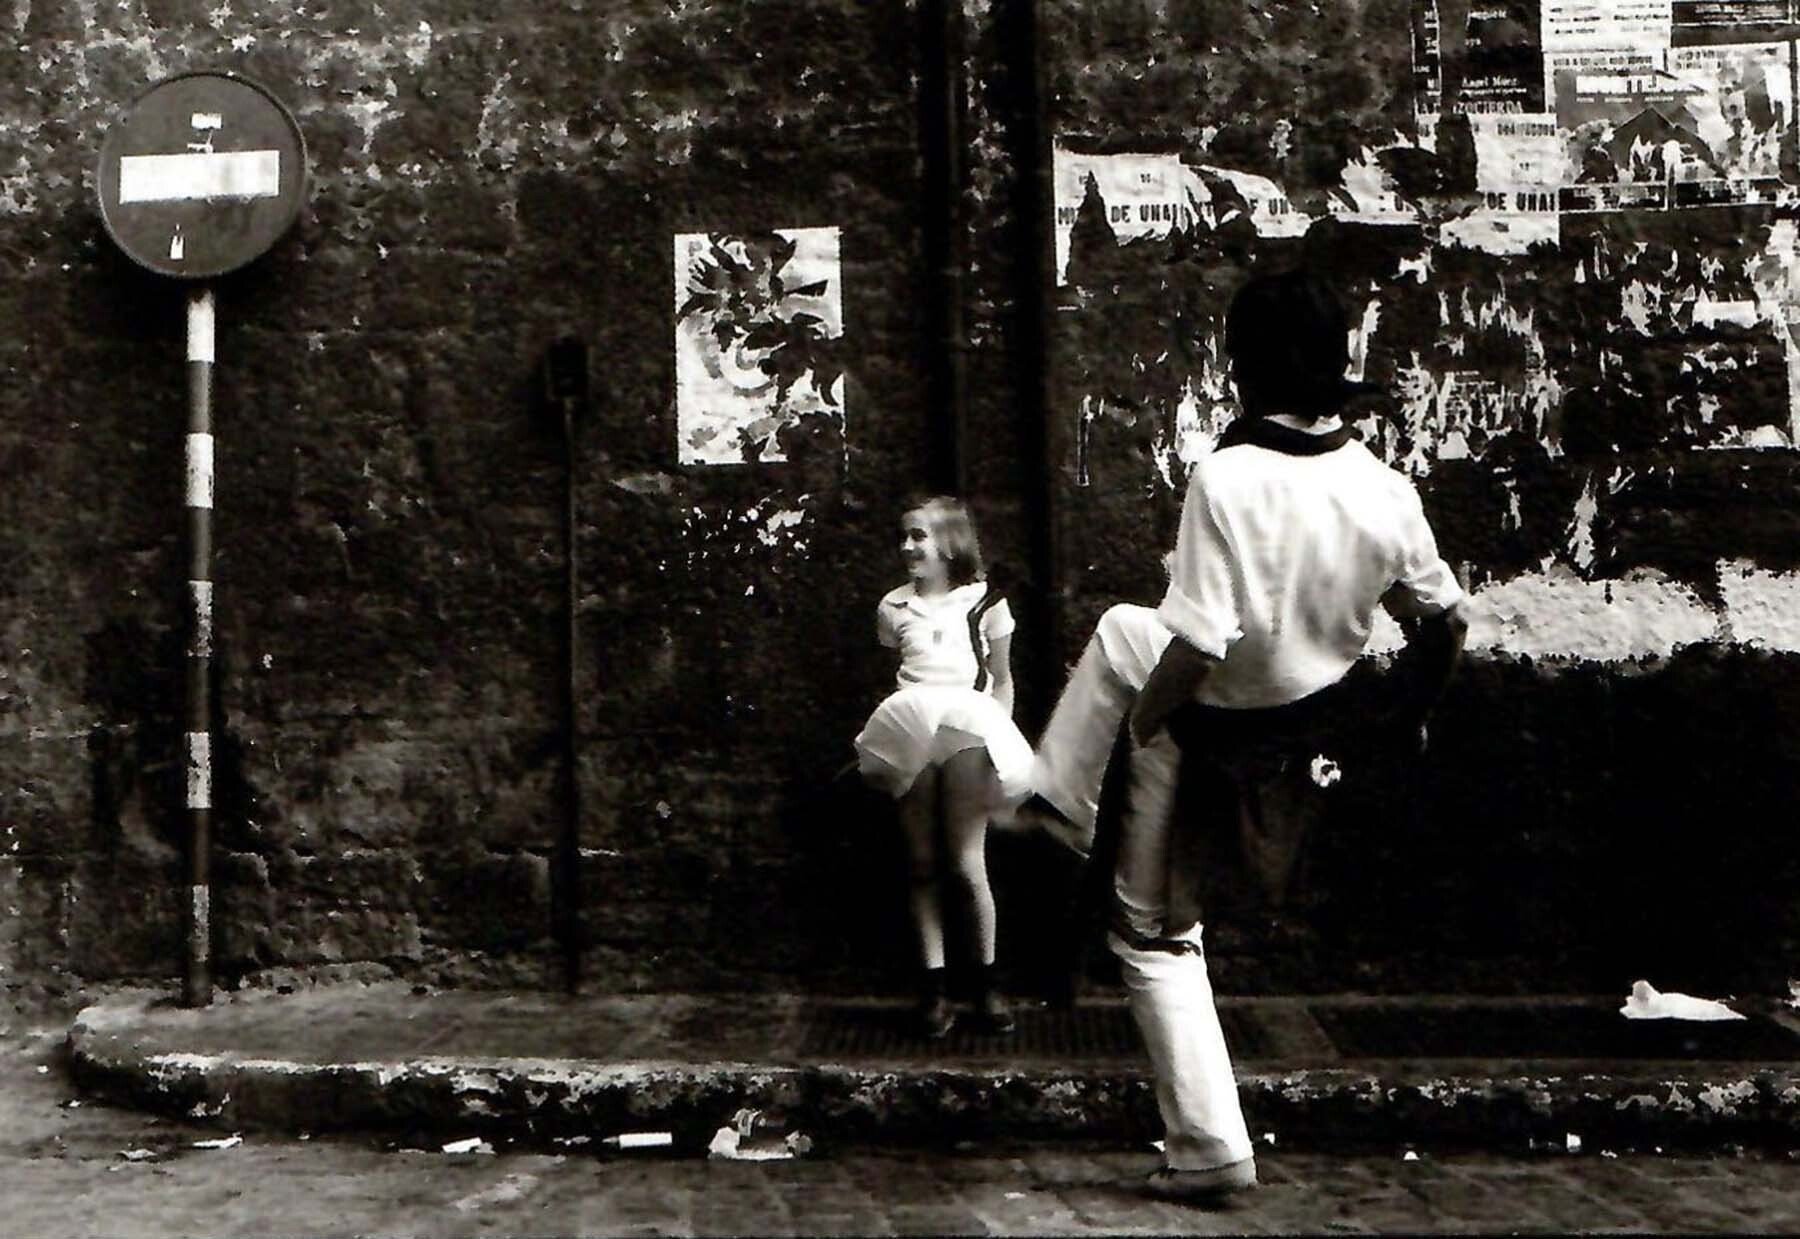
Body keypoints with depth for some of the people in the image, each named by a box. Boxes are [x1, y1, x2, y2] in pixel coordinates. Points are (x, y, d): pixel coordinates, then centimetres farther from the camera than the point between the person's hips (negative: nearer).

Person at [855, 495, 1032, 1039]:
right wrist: (894, 728, 8)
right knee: (923, 865, 4)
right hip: (912, 738, 3)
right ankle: (934, 985, 10)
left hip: (966, 737, -3)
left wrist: (998, 740, 4)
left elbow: (1002, 681, 12)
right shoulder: (894, 606, 13)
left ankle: (986, 981, 10)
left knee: (967, 866, -6)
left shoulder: (985, 602, 6)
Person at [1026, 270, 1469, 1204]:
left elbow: (1198, 645, -32)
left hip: (1211, 740, -6)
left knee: (1156, 933, 16)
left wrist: (1141, 726, -13)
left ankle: (1210, 1146, 22)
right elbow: (1444, 620, 0)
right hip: (1312, 722, 7)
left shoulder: (1225, 477, -30)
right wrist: (1409, 722, 18)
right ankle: (1057, 808, 48)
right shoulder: (1387, 492, -12)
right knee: (1120, 628, 29)